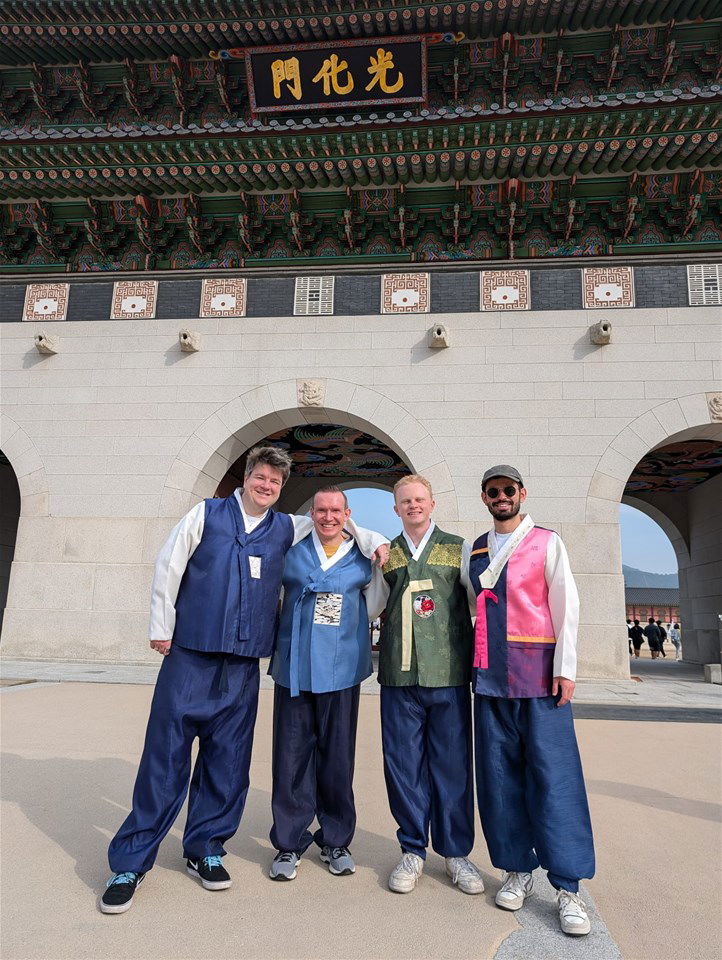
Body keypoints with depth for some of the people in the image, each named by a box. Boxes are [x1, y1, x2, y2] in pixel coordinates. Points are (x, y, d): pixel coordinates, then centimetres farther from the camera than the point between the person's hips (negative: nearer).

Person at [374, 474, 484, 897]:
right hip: (400, 675, 2)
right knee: (403, 764, 7)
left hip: (449, 673, -1)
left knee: (453, 764, 6)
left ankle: (456, 852, 24)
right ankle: (413, 851, 24)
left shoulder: (458, 549, 7)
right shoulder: (386, 555, 12)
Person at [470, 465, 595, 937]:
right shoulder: (475, 551, 12)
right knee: (499, 775, 7)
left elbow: (567, 606, -3)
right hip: (490, 676, 4)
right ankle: (518, 871, 22)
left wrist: (565, 668, -10)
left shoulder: (547, 542, 1)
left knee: (553, 775, -3)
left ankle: (568, 887, 7)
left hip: (539, 670, -4)